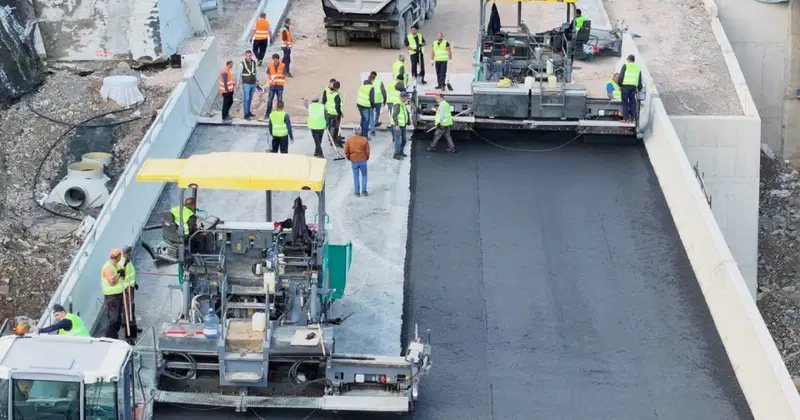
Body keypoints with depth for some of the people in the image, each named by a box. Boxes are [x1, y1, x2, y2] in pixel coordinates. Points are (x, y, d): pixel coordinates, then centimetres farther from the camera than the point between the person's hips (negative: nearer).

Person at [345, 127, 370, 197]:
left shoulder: (349, 140, -7)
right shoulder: (364, 140, -11)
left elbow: (346, 152, -2)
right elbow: (367, 151, -5)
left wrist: (349, 158, 17)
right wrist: (367, 158, 14)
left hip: (354, 161, 1)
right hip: (363, 161, -1)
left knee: (356, 177, 12)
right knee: (364, 175, 16)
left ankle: (357, 192, 15)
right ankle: (364, 191, 12)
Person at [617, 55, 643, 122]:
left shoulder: (625, 66, 4)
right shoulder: (638, 68, 19)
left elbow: (621, 76, -4)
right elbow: (640, 80, 19)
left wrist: (619, 83, 5)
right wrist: (639, 89, 24)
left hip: (625, 85, -4)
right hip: (634, 86, 4)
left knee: (625, 102, 0)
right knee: (633, 102, 10)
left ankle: (626, 117, -5)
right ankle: (633, 118, 7)